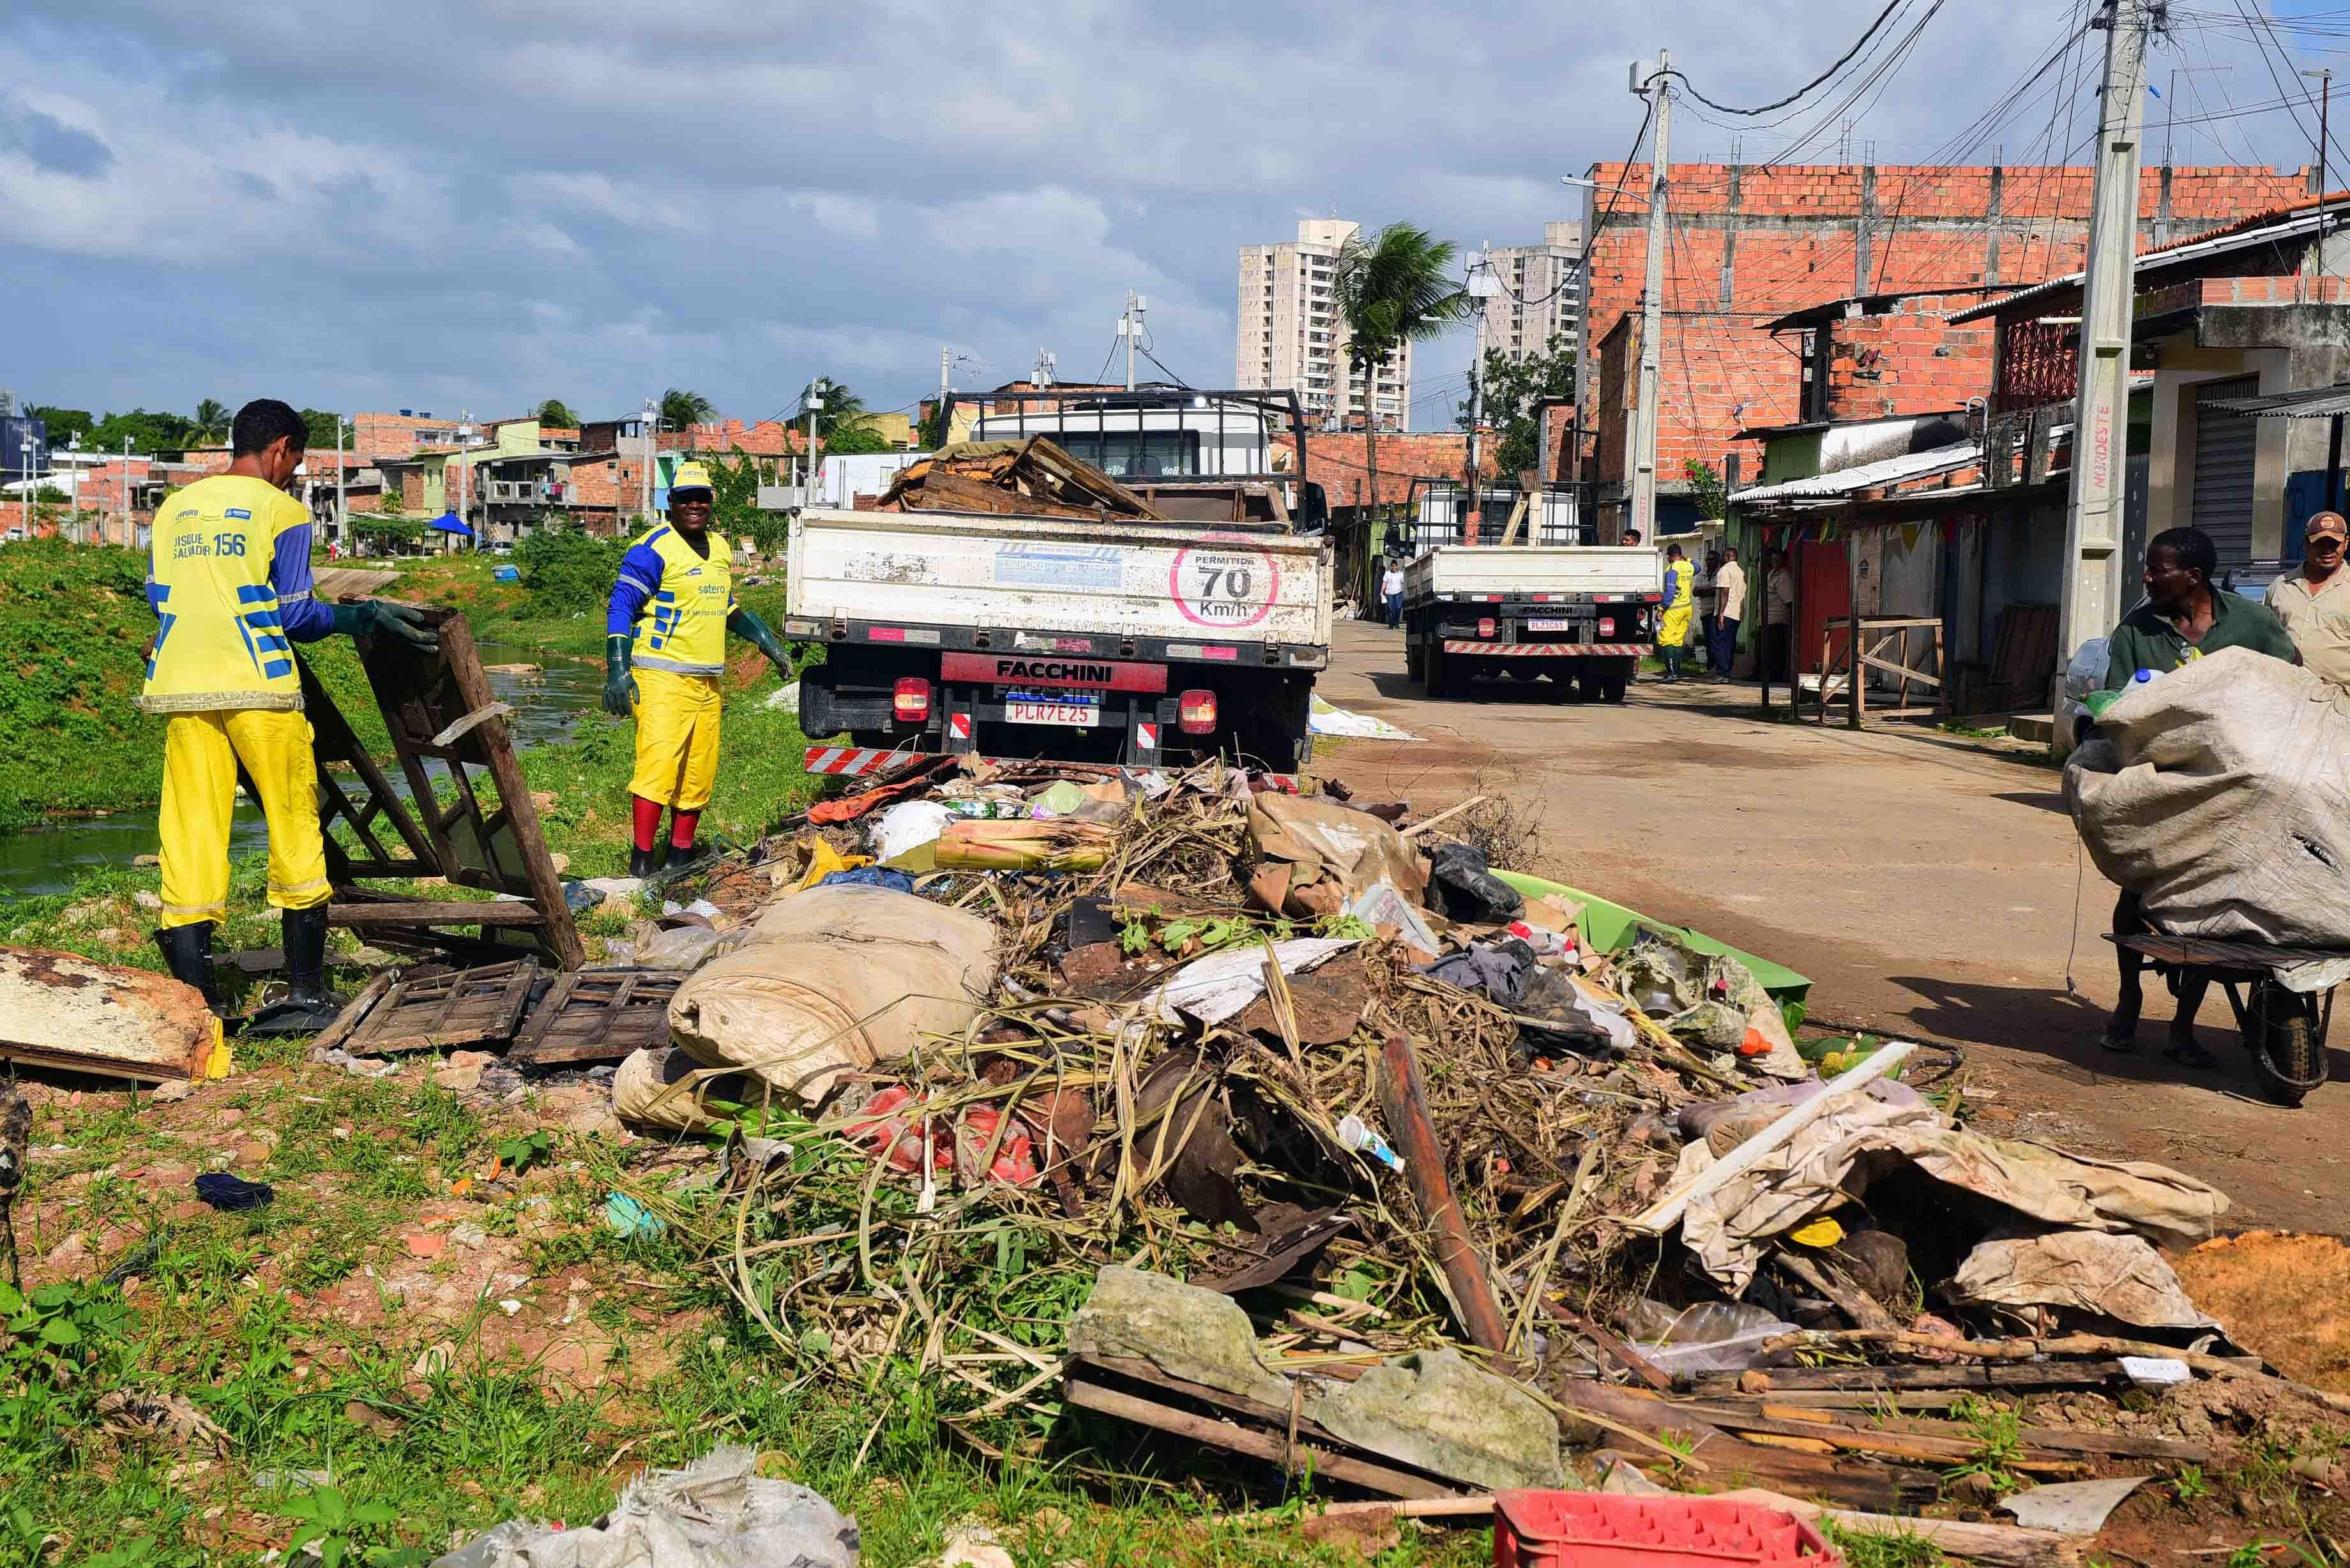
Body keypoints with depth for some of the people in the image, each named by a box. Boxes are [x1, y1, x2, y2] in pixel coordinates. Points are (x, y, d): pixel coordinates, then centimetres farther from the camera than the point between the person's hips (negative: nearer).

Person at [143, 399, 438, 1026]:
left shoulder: (173, 508, 13)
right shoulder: (282, 510, -1)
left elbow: (159, 599, 16)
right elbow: (293, 614, -5)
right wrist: (363, 617, 9)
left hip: (180, 690, 4)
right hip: (257, 690, -4)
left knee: (189, 835, 5)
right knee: (296, 831, 8)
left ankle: (194, 999, 1)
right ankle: (306, 995, 11)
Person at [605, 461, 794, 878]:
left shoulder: (720, 548, 16)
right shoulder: (654, 549, -9)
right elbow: (620, 608, -11)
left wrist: (766, 640, 27)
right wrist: (617, 671, -19)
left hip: (708, 680, 8)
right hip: (662, 677, -8)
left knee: (700, 769, 10)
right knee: (658, 762, -16)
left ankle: (682, 851, 21)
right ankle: (643, 857, -12)